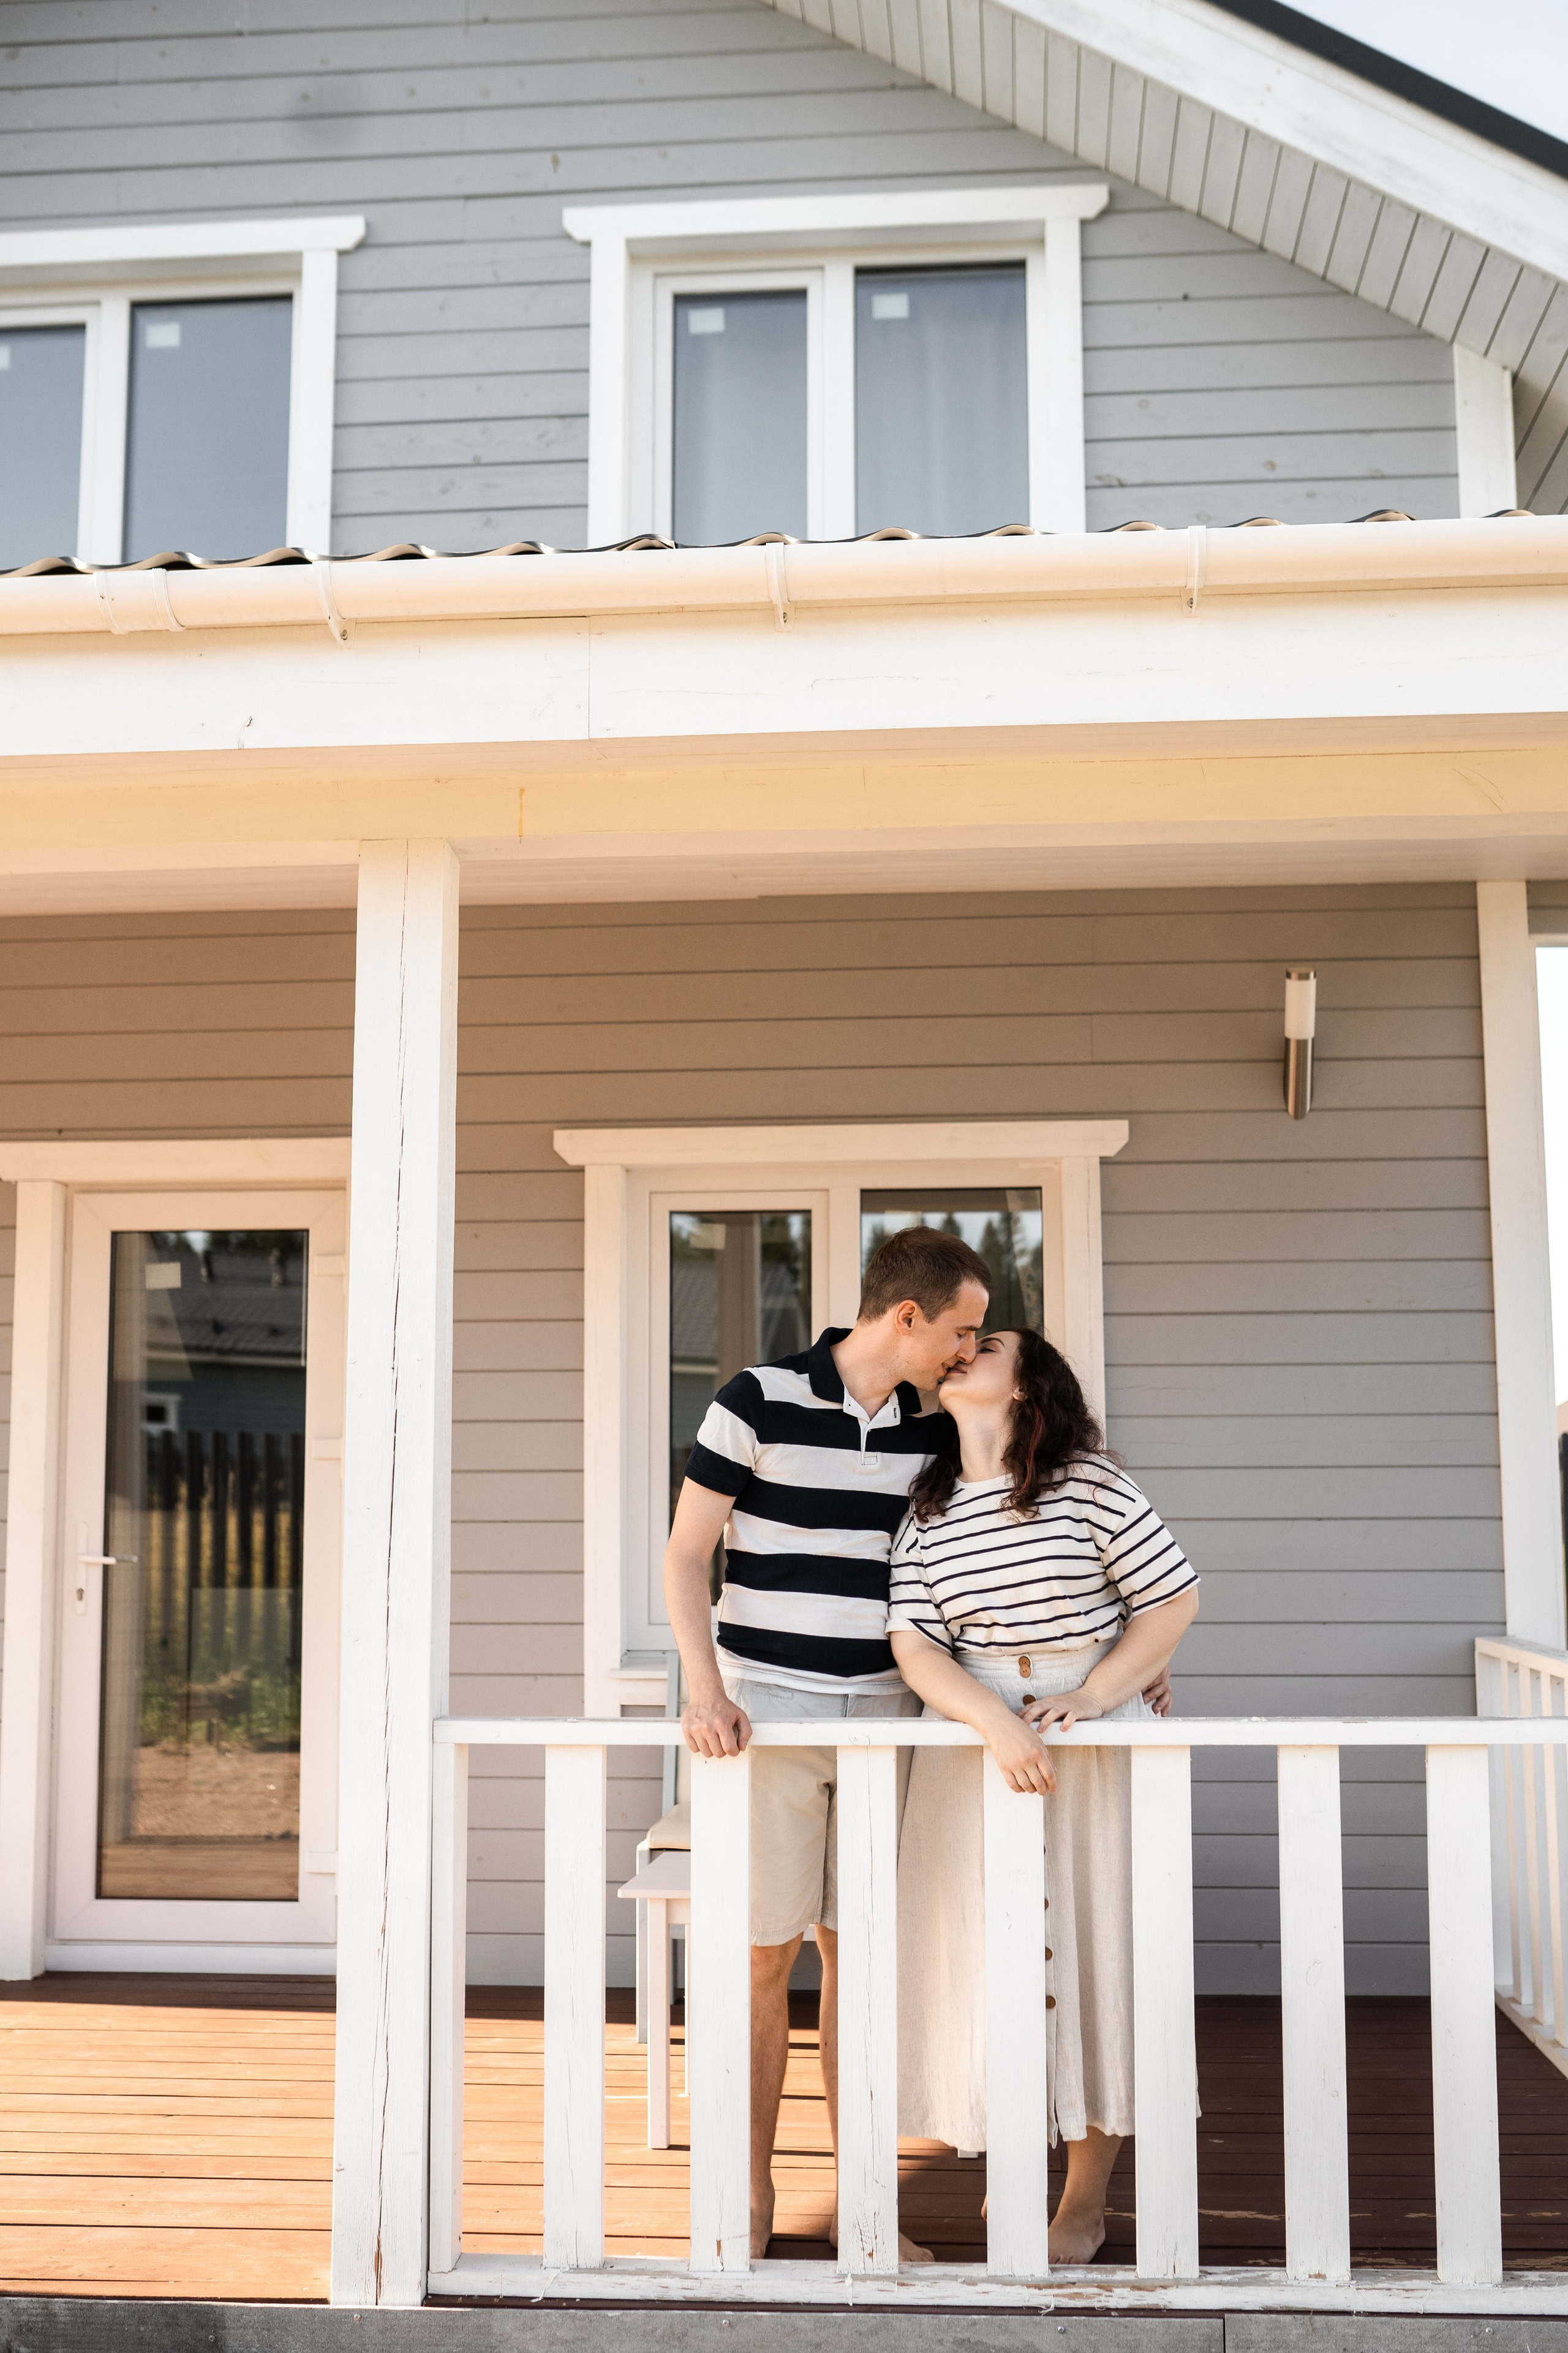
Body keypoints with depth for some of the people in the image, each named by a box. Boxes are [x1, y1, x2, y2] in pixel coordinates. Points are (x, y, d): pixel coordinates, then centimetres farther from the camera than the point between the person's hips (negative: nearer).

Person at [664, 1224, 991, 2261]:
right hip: (768, 1708, -4)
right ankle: (751, 2193, 16)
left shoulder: (934, 1428, 5)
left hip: (884, 1713, 4)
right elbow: (686, 1554, -5)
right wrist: (705, 1690, -16)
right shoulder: (759, 1402, -9)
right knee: (764, 1953, 1)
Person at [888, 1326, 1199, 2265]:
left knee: (1092, 1953, 3)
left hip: (1096, 1750, -2)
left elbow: (1177, 1597, -4)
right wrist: (998, 1722, -21)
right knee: (988, 1956, 4)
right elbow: (915, 1646, -4)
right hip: (976, 1743, 2)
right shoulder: (929, 1513, 4)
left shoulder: (1088, 1483, -5)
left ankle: (1087, 2202, 17)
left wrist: (1094, 1694, -13)